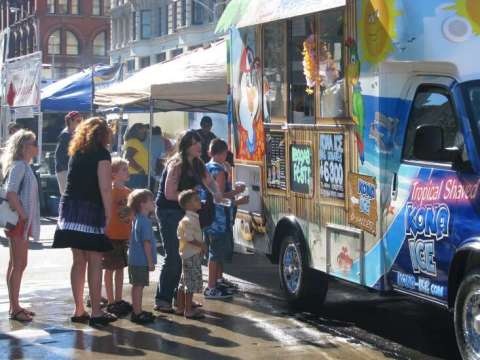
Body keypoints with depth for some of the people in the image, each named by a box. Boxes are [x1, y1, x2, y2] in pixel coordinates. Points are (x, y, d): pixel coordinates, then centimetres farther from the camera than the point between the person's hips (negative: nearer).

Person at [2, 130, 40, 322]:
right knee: (18, 265, -5)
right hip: (19, 222, -10)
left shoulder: (24, 166, 14)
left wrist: (25, 217, 13)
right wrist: (22, 215, -19)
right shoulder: (19, 166, -14)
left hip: (23, 222, 10)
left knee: (17, 264, 13)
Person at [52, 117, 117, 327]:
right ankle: (96, 313, -1)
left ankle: (79, 310, 15)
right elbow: (105, 188, -12)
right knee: (95, 263, -2)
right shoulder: (102, 154, -6)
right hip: (90, 210, -7)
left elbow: (76, 182, 16)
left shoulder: (77, 153, 15)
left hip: (70, 208, 7)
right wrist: (109, 214, -9)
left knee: (79, 261, 11)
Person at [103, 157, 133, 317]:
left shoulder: (128, 192, 8)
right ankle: (111, 302, 7)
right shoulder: (110, 191, -13)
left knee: (120, 268, 13)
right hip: (111, 236, -7)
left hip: (124, 236, 7)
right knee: (110, 269, 2)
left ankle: (119, 300, 22)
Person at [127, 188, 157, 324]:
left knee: (137, 286, 16)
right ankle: (137, 313, -1)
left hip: (135, 260, 10)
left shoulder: (137, 219, 13)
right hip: (142, 261, -10)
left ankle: (137, 311, 25)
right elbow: (146, 243, -20)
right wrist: (150, 262, -16)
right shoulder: (145, 221, -17)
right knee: (139, 286, -5)